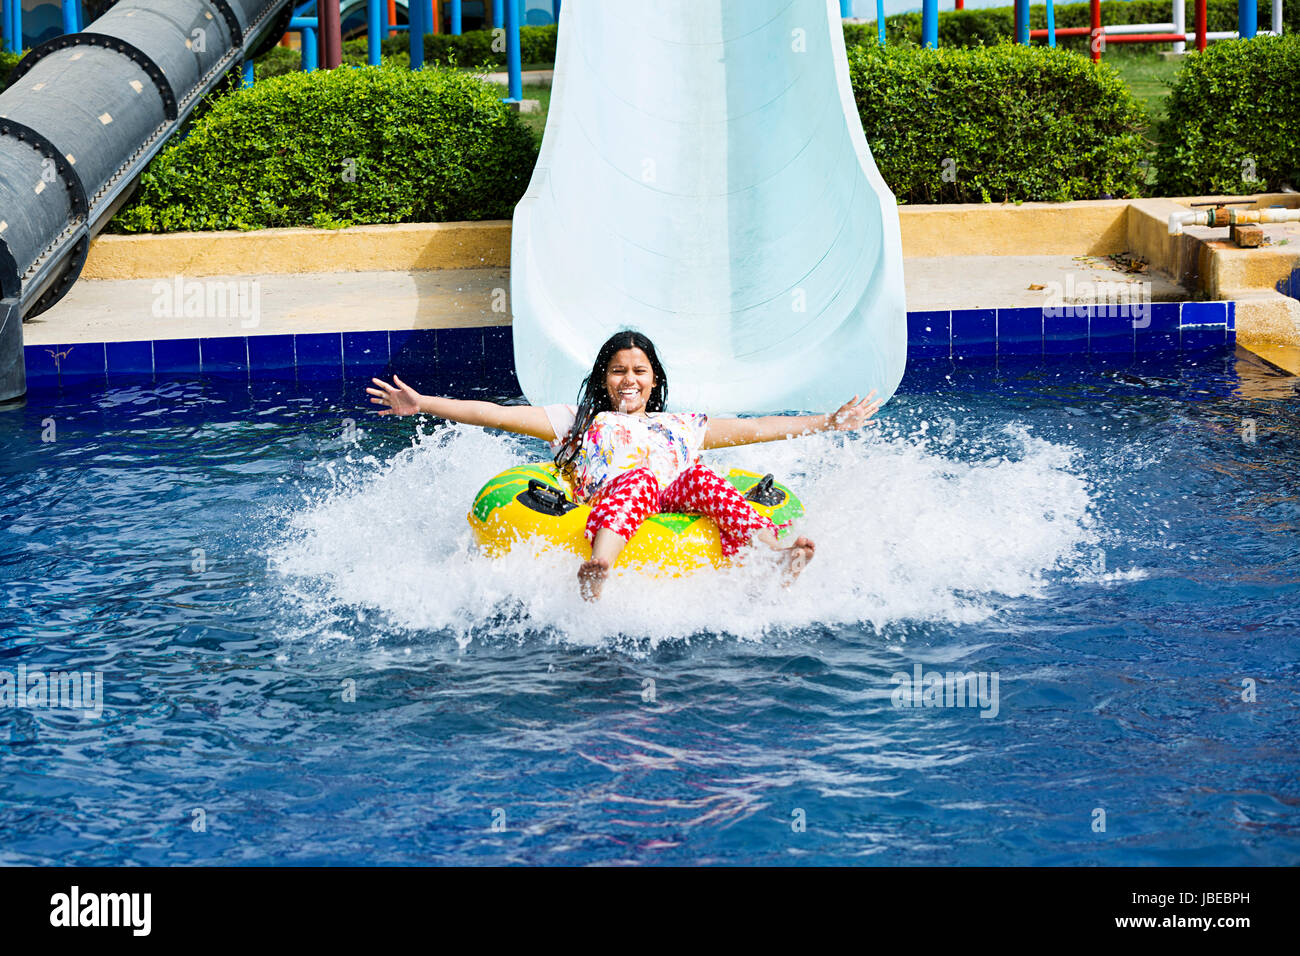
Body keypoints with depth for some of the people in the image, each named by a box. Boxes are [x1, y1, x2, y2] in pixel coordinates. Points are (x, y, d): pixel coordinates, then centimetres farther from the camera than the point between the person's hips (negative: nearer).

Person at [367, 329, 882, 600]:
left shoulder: (682, 426, 36)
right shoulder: (577, 422, 29)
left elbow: (749, 429, 34)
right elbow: (496, 414, 22)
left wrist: (827, 423, 29)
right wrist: (423, 404, 13)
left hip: (680, 507, 2)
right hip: (605, 512, -2)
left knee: (704, 479, -30)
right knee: (638, 479, -36)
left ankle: (774, 553, -56)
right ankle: (597, 569, -67)